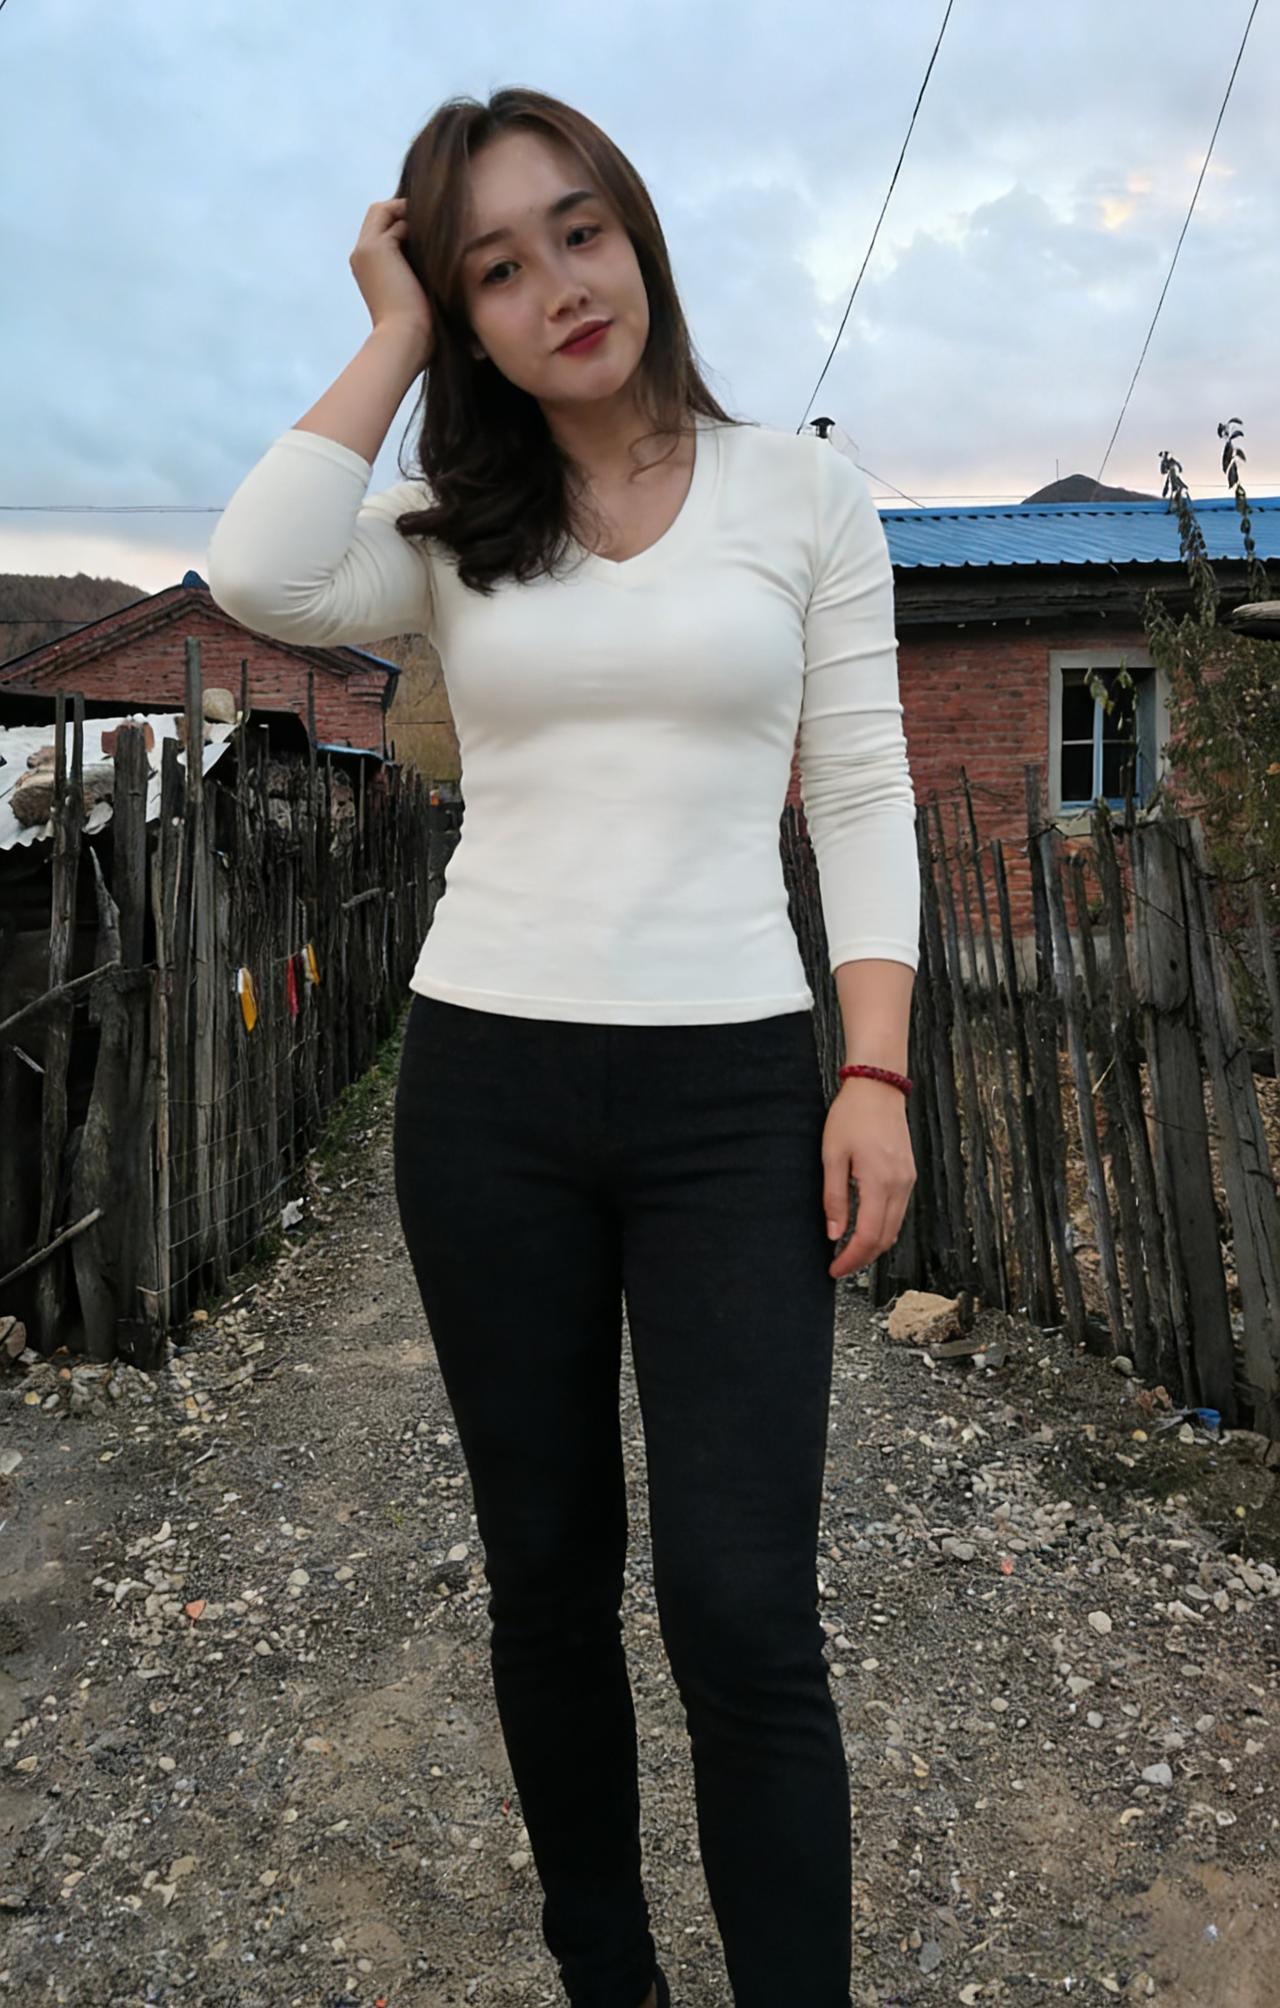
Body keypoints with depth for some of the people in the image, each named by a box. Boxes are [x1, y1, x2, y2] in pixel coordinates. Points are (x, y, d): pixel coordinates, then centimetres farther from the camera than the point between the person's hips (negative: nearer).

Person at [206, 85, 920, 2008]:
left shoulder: (802, 491, 5)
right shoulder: (451, 531, 7)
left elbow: (864, 792, 2)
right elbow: (260, 579, -14)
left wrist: (877, 1077, -7)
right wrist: (394, 337, -2)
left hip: (731, 1098, -2)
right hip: (487, 1084, 2)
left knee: (744, 1613, -8)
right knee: (549, 1575, 13)